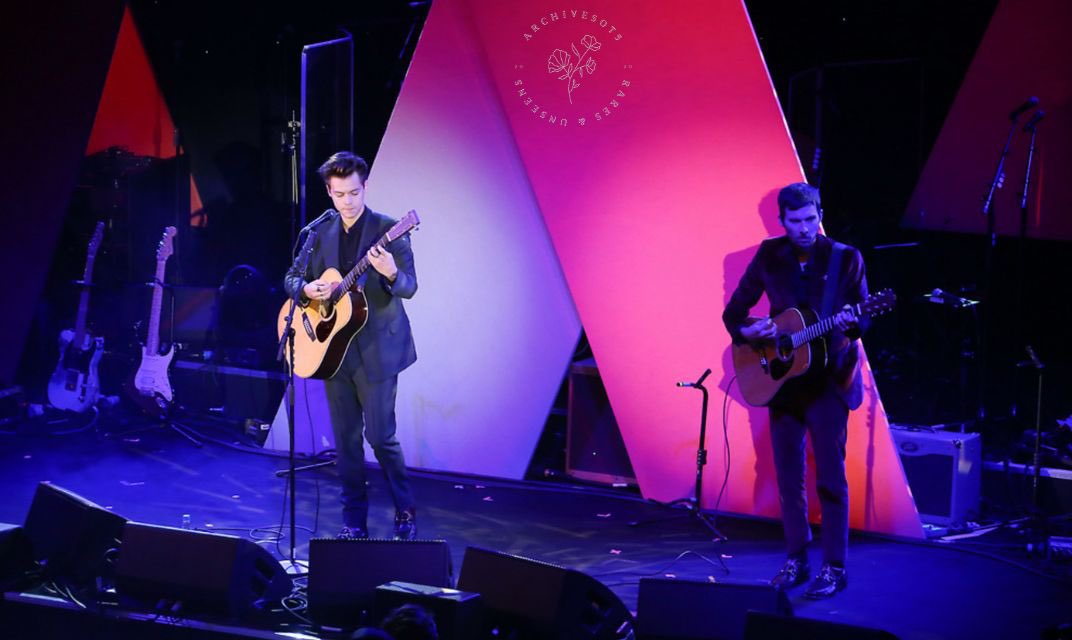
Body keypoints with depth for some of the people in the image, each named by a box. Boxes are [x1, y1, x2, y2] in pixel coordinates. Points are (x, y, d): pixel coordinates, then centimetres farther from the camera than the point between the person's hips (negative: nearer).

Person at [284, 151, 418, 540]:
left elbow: (409, 288, -12)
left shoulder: (389, 230, -7)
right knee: (346, 439, 8)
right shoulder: (319, 233, 6)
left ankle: (406, 512, 16)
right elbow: (292, 277, 12)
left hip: (376, 350, -4)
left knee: (380, 436, -3)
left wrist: (390, 272, -34)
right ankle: (354, 520, 18)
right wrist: (307, 288, -12)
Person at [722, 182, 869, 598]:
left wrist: (851, 324, -26)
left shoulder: (845, 258, -5)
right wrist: (748, 332, -11)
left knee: (830, 477, -3)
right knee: (788, 474, 9)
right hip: (782, 377, 3)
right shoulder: (769, 256, 2)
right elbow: (733, 312, 9)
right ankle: (796, 560, 21)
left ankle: (834, 568, 4)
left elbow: (864, 318, -4)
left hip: (828, 380, -3)